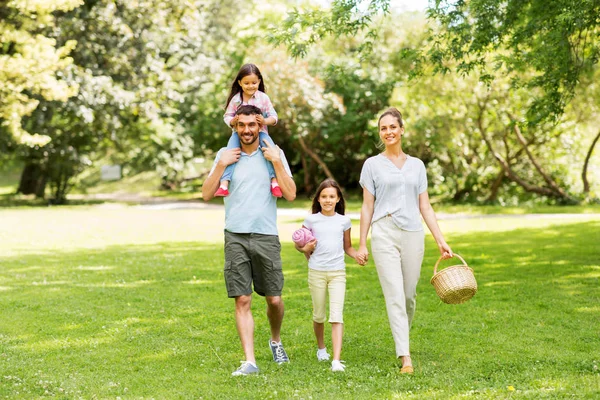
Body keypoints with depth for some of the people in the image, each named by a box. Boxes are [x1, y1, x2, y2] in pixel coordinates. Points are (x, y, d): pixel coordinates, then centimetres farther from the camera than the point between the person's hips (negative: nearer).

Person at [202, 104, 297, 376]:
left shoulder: (275, 154, 5)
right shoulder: (225, 154, 8)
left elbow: (291, 195, -3)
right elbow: (207, 195, 3)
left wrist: (276, 162, -10)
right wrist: (221, 165, -7)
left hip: (266, 236, 0)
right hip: (235, 237, 0)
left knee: (274, 299, 5)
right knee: (242, 300, -4)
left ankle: (275, 341, 34)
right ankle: (250, 361, -1)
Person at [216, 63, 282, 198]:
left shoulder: (263, 98, -2)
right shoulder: (235, 99, 0)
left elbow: (273, 116, 0)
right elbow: (227, 116, 6)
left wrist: (265, 121, -22)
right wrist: (233, 121, -18)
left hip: (260, 131, 0)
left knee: (271, 150, -31)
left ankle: (274, 181, -28)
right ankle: (224, 184, -36)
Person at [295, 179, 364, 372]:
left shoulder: (344, 221, 6)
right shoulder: (311, 220, 1)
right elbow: (298, 244, 10)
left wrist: (358, 255, -5)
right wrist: (306, 248, -12)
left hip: (337, 272, 0)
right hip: (316, 272, 0)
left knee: (337, 316, -12)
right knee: (319, 315, 11)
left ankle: (336, 360, -19)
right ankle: (321, 347, 39)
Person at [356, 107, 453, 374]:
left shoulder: (416, 165, 12)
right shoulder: (373, 164, 6)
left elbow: (425, 206, 11)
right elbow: (367, 206, 5)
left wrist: (441, 241, 5)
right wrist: (362, 244, 1)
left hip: (413, 234, 3)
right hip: (384, 234, -3)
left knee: (409, 295, 6)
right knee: (395, 295, -10)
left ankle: (401, 339, 30)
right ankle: (405, 357, -12)